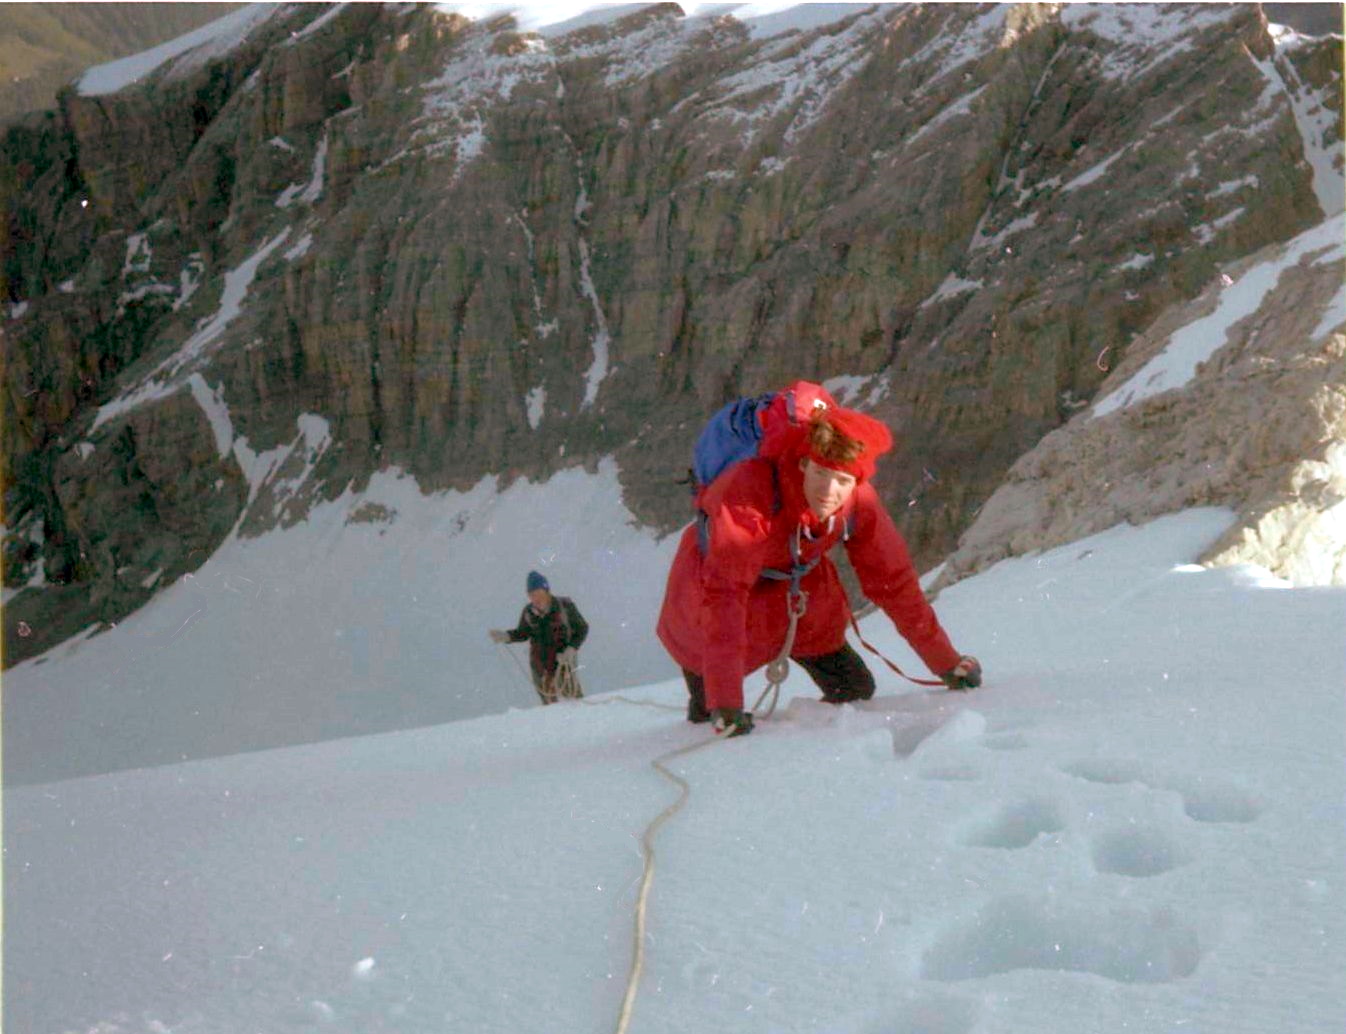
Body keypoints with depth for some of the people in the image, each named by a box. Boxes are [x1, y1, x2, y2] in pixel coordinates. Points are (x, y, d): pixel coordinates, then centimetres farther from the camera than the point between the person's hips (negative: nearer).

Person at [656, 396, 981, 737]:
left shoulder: (860, 505, -23)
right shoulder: (749, 493, -39)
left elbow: (893, 580, -9)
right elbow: (724, 594, -44)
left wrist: (947, 663, -4)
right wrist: (726, 703, -50)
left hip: (797, 588, 4)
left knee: (855, 691, 1)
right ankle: (703, 710, 30)